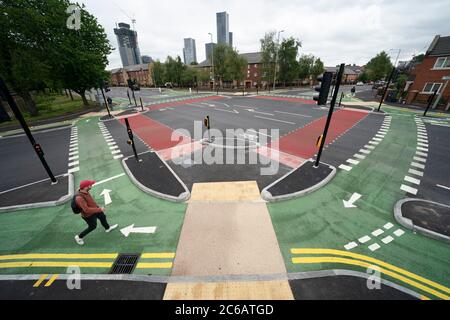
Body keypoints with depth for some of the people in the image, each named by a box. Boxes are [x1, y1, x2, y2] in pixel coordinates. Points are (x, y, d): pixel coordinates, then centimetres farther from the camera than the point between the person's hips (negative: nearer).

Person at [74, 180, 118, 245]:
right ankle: (79, 237, 43)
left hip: (94, 209, 8)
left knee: (103, 217, 27)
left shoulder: (84, 191, -14)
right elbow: (86, 210, -39)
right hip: (89, 215, -8)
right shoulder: (79, 198, -40)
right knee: (92, 227, 17)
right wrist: (99, 209, -30)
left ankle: (108, 228, 55)